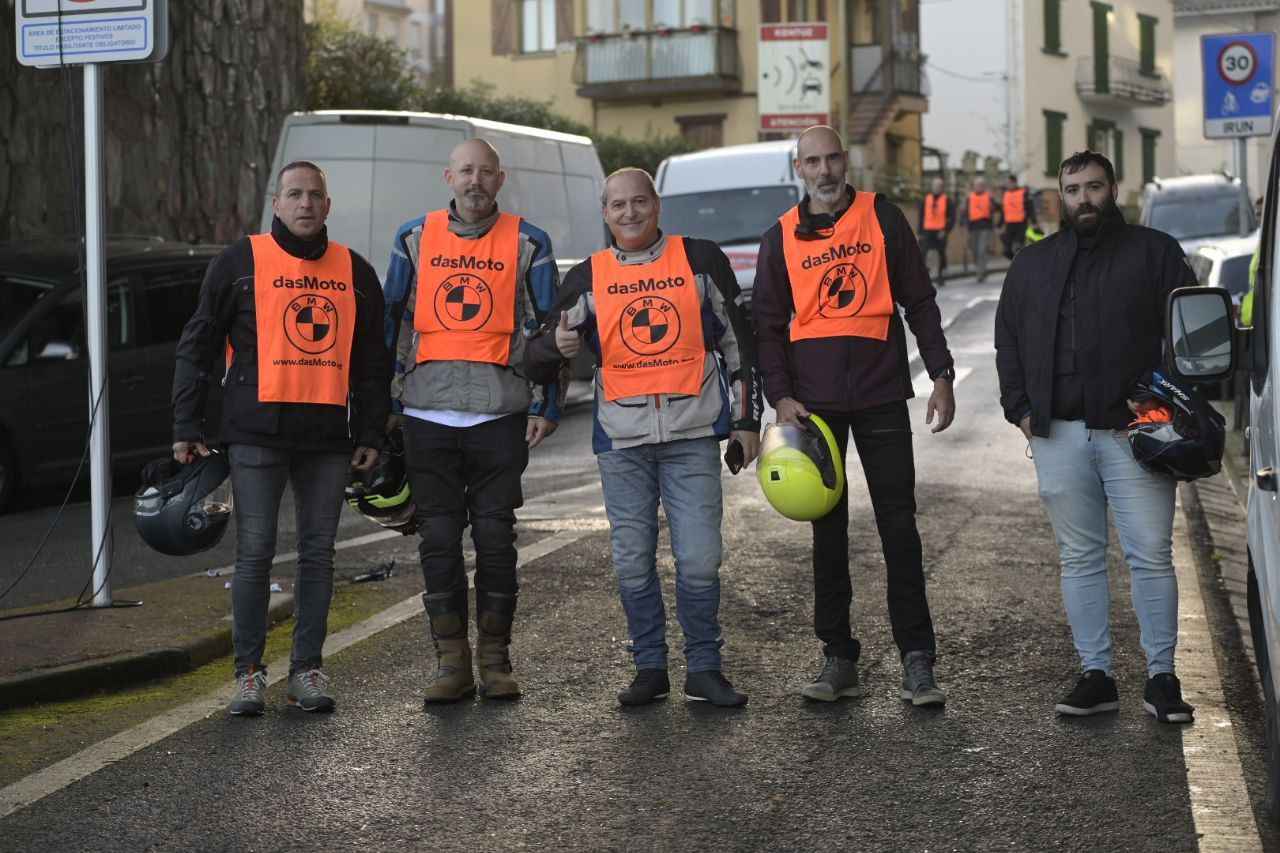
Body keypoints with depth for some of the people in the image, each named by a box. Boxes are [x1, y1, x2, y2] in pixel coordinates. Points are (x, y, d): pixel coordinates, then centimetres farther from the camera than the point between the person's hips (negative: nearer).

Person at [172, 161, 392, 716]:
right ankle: (249, 671, 6)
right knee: (255, 554, -2)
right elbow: (197, 347, 3)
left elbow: (372, 362, 16)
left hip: (329, 435, 3)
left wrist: (370, 434, 9)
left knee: (318, 553, 6)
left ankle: (307, 669, 14)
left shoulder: (354, 272, 12)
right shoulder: (241, 261, 3)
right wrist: (187, 426, -2)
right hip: (258, 432, -3)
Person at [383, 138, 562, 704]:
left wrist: (545, 407, 0)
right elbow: (392, 322, 14)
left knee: (496, 537, 1)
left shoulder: (528, 243, 6)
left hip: (501, 414, -1)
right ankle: (451, 661, 10)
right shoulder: (414, 239, 10)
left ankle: (495, 659, 12)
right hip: (428, 413, 2)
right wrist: (386, 402, 10)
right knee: (439, 538, 3)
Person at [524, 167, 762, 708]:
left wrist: (746, 419, 6)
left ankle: (704, 669, 9)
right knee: (633, 563, 4)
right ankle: (650, 669, 17)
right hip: (621, 441, 2)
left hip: (692, 437, -2)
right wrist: (556, 346, -15)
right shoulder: (589, 278, 8)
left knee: (698, 560, -5)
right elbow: (538, 359, 9)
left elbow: (737, 340, 10)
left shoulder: (700, 260, 5)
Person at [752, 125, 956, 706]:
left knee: (899, 527, -2)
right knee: (828, 532, 5)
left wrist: (941, 376, 0)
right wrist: (780, 396, -4)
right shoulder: (782, 238, 7)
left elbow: (919, 301, 7)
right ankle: (839, 659, 12)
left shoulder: (882, 217, 4)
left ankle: (917, 662, 3)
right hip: (814, 402, 2)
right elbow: (768, 325, 9)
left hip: (881, 397, -1)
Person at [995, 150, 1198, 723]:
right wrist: (1020, 408, 6)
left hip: (1132, 431, -3)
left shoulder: (1153, 252, 7)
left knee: (1151, 556, -3)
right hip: (1058, 434, 3)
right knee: (1080, 558, 6)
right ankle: (1095, 675, 12)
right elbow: (1007, 341, 18)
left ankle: (1161, 677, 5)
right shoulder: (1032, 265, 16)